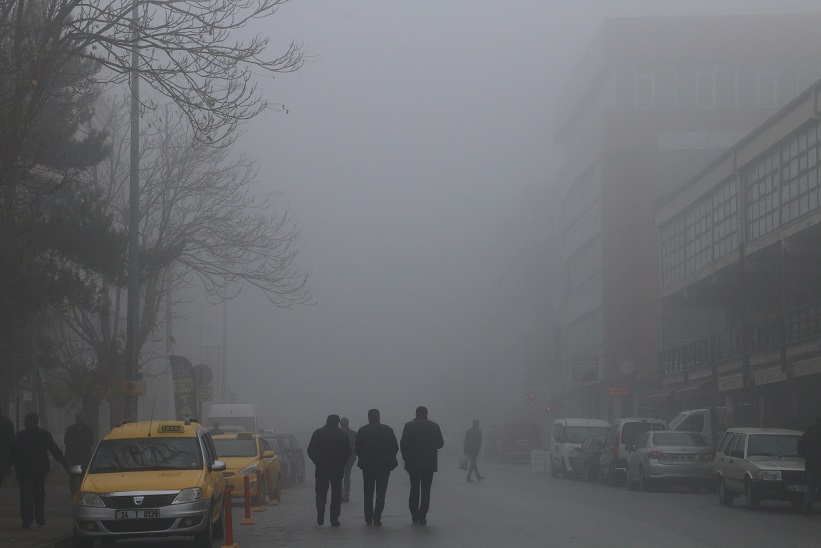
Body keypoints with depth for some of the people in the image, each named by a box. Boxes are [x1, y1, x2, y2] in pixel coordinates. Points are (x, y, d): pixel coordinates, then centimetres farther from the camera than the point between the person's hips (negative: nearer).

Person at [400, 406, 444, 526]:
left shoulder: (409, 426, -2)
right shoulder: (434, 426, 1)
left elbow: (403, 444, -6)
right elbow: (440, 443, 5)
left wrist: (406, 459, 5)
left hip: (413, 463, 0)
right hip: (429, 464, 0)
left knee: (414, 490, 10)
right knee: (425, 491, 2)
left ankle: (414, 517, 7)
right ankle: (422, 517, -5)